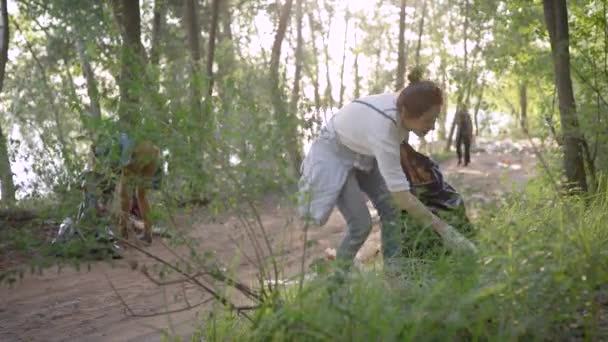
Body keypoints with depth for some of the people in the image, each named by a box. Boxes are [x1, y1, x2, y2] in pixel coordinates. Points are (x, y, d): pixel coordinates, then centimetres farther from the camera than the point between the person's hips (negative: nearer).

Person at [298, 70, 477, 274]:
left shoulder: (403, 105, -21)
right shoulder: (382, 130, -42)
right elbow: (402, 196, -40)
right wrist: (443, 229, -37)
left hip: (362, 152, 8)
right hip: (335, 155, -8)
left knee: (390, 209, -3)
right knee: (361, 225, -11)